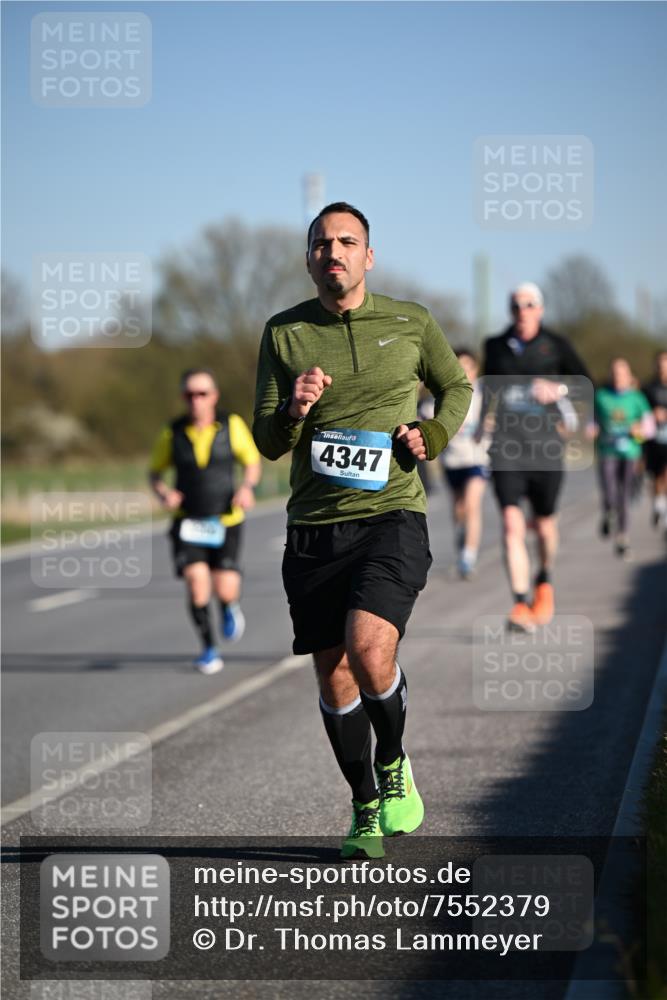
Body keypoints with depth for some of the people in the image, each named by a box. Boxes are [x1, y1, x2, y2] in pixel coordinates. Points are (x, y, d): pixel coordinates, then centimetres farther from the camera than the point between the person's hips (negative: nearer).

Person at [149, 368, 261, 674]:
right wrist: (163, 493, -14)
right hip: (187, 520, 0)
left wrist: (247, 487, -14)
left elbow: (253, 462, 6)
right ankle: (209, 649, 3)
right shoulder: (172, 433, -5)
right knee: (196, 581, -16)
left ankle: (230, 606, 33)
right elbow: (155, 472, 7)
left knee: (225, 591, -7)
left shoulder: (232, 426, -6)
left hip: (226, 520, 0)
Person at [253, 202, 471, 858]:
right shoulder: (284, 334, 6)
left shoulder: (410, 323, 5)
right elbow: (266, 444, 6)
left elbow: (456, 387, 23)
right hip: (313, 528, 2)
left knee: (369, 651, -23)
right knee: (333, 676, 4)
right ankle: (366, 807, 25)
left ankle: (394, 764, 6)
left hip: (391, 516, -2)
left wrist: (433, 434, 3)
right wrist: (294, 411, -16)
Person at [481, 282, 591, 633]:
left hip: (545, 446, 0)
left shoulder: (555, 345, 3)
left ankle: (544, 581, 40)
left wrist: (559, 389, -10)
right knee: (512, 524, -15)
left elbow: (584, 380, 8)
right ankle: (520, 603, -17)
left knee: (545, 524, 10)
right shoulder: (495, 346, 9)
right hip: (507, 446, 0)